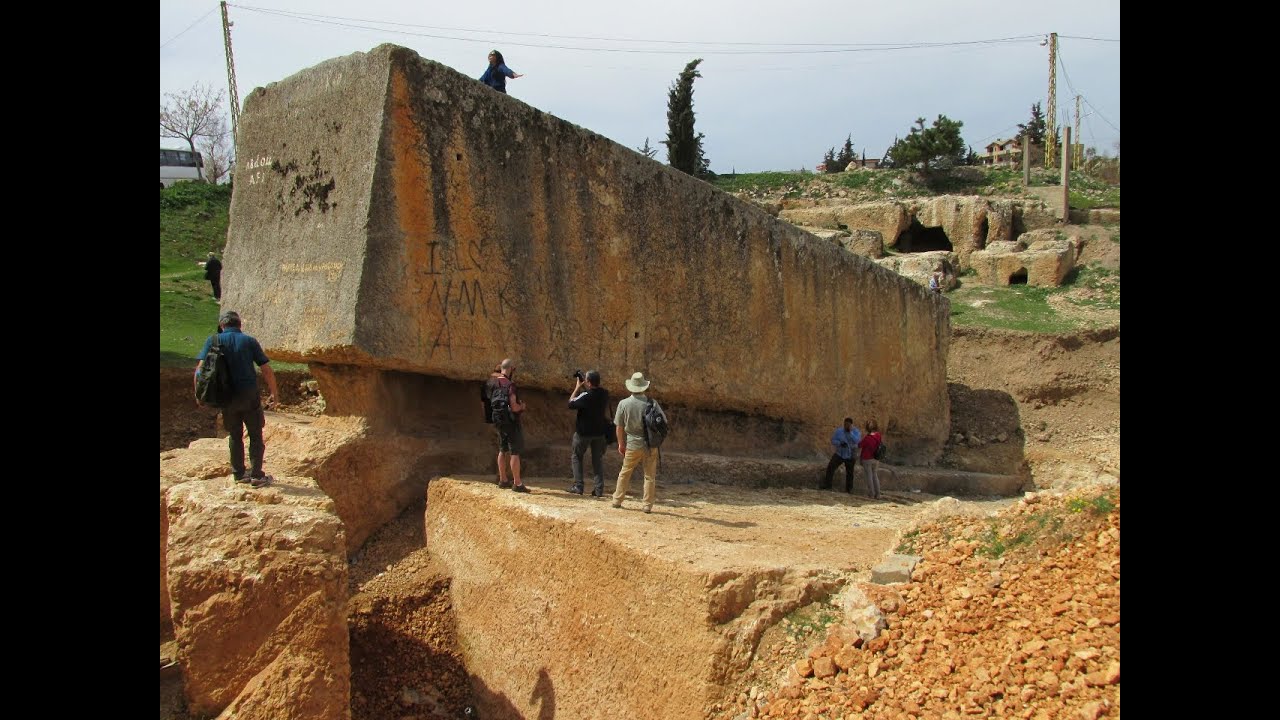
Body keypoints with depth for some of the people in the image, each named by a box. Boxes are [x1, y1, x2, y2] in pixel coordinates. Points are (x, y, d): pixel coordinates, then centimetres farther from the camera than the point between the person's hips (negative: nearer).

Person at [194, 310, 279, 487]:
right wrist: (274, 393, 8)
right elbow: (267, 371, -2)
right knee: (256, 435, 8)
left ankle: (239, 474, 20)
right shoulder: (249, 341, 0)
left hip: (227, 397, 2)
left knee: (235, 436, 16)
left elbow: (200, 370, -5)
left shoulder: (213, 341, 2)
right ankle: (256, 475, 6)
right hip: (249, 395, -2)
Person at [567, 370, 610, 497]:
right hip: (599, 432, 5)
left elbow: (571, 404, -10)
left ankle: (578, 486, 9)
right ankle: (599, 489, 5)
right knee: (598, 459, 10)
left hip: (583, 432, -5)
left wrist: (577, 387, -6)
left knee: (576, 457, 13)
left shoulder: (585, 396, -24)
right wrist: (583, 387, 5)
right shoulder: (605, 394, -5)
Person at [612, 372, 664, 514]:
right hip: (651, 445, -1)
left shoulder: (624, 404, -5)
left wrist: (621, 444, 14)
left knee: (624, 474, 16)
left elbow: (619, 427, 1)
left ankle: (617, 500, 22)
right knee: (650, 476, 8)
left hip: (633, 445, 1)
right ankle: (648, 505, 9)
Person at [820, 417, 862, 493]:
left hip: (850, 455, -1)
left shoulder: (856, 432, -10)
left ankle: (849, 488, 26)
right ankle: (826, 485, -12)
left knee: (849, 472, 9)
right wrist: (840, 443, -24)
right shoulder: (839, 431, -6)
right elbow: (833, 440, -6)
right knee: (830, 467, -15)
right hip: (839, 453, 1)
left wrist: (850, 431, -29)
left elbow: (856, 441, -27)